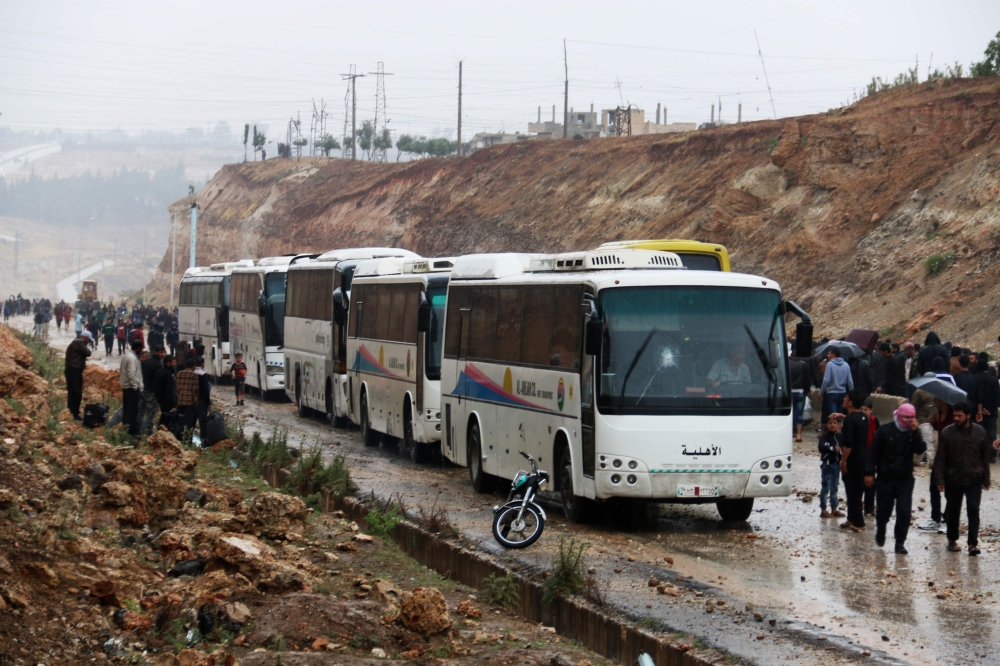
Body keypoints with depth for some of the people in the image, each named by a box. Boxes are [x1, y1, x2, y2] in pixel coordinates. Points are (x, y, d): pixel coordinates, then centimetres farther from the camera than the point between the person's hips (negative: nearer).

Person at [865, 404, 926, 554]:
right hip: (885, 478, -1)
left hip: (905, 479, 1)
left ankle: (900, 543, 0)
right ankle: (880, 532, 37)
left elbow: (920, 450, -13)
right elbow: (874, 453, -5)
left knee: (904, 512, -7)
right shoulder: (884, 431, -5)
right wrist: (869, 473, -9)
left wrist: (915, 432, -21)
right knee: (883, 510, 8)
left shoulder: (912, 433, 3)